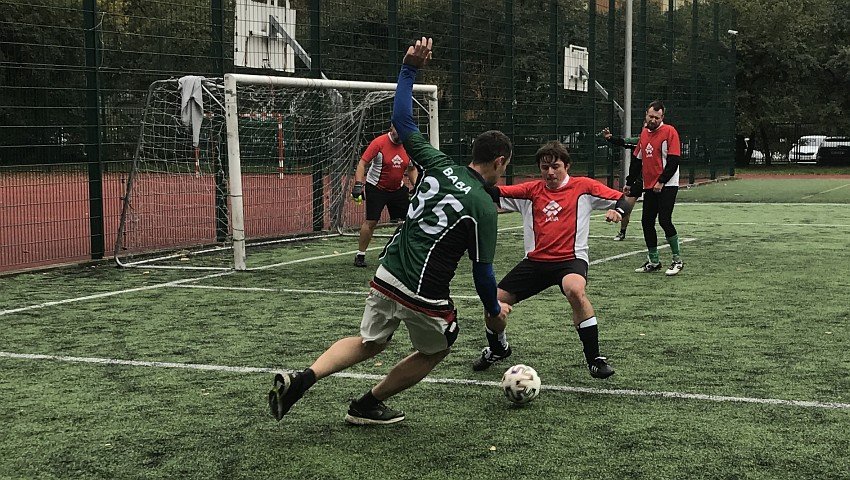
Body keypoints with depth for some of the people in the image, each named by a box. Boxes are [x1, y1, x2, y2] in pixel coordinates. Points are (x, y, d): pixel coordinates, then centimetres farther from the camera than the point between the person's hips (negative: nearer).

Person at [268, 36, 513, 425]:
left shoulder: (439, 166, 4)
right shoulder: (483, 207, -11)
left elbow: (402, 121, 9)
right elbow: (482, 270, -6)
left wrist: (409, 68, 12)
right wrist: (494, 308, 11)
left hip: (386, 276, 6)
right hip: (424, 296, -5)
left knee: (369, 343, 23)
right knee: (436, 350, 23)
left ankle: (301, 379, 0)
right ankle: (367, 407, 25)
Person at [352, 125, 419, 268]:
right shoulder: (379, 142, -17)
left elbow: (412, 169, 14)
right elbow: (362, 163, -17)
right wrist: (358, 185, -27)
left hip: (398, 189, 5)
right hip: (376, 188, -5)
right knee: (371, 222, -8)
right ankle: (360, 255, 5)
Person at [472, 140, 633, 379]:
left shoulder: (583, 186, 4)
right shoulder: (532, 191, 11)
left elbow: (623, 201, 4)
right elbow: (494, 194, 3)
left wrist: (617, 210, -19)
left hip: (570, 258, -4)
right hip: (535, 260, 4)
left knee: (575, 290, -38)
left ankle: (595, 359, -23)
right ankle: (497, 349, 33)